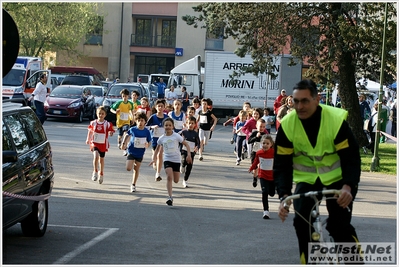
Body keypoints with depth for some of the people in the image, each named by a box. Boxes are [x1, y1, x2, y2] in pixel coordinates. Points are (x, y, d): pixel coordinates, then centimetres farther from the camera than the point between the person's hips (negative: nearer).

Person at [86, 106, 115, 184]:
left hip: (103, 144, 0)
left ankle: (101, 174, 35)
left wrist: (111, 133, -28)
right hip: (95, 143, 0)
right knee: (96, 156, -23)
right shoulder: (93, 123, -3)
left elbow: (111, 132, -5)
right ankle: (95, 172, -6)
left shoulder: (108, 124, -9)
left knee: (101, 159, 14)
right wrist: (88, 139, 14)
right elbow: (90, 131, 13)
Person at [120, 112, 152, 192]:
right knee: (128, 168, -14)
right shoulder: (132, 129, -11)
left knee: (136, 169, 11)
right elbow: (127, 135, 8)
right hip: (131, 151, -1)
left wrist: (147, 145, -21)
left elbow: (148, 142, 1)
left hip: (140, 153, 1)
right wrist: (123, 143, 2)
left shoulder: (147, 131, -9)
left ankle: (133, 185, 27)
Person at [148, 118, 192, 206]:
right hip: (167, 160, 0)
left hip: (176, 160, 0)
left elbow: (186, 145, -2)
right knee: (169, 177, -21)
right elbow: (157, 148, 15)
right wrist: (154, 158, 3)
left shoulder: (176, 136, -7)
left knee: (176, 180, 3)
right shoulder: (162, 138, 0)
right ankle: (170, 197, -19)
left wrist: (189, 155, -16)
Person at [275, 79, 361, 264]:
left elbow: (351, 157, -21)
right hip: (306, 178, 2)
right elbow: (281, 165, -14)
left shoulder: (336, 120, -22)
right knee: (302, 222, -13)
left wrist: (348, 186, -38)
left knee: (340, 225, -12)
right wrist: (284, 196, -28)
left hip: (336, 177, -2)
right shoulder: (287, 125, -16)